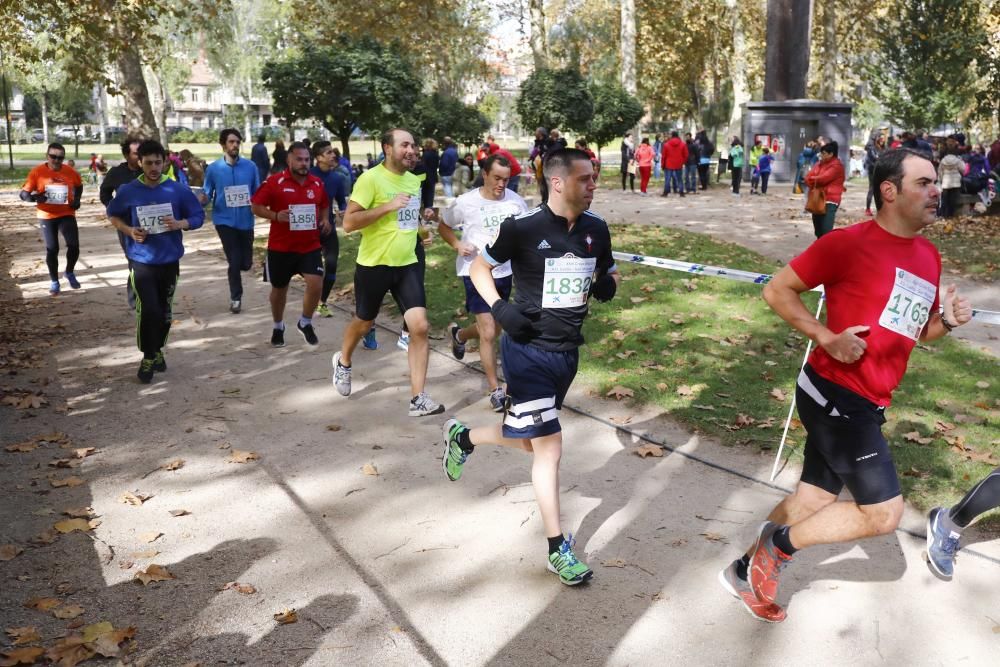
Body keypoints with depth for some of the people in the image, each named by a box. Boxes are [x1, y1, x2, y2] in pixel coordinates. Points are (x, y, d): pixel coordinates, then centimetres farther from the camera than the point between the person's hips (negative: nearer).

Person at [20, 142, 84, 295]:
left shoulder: (70, 171, -4)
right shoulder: (37, 172, -11)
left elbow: (79, 185, 17)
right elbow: (24, 194, -10)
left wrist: (77, 199, 0)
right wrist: (35, 197, -31)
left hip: (67, 214, 1)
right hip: (47, 216, -1)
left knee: (74, 246, -8)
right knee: (52, 249, 2)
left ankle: (69, 273, 21)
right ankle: (54, 281, 20)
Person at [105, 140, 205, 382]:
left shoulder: (178, 190, -5)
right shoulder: (128, 191, -4)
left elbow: (198, 216, 2)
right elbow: (113, 215, 11)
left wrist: (179, 224, -18)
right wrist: (129, 231, -9)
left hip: (169, 261, 2)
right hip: (141, 261, -2)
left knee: (165, 312, 13)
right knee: (148, 311, -12)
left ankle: (157, 350, 35)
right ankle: (148, 357, 6)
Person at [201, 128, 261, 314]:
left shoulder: (250, 166, -2)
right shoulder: (213, 168, -4)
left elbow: (258, 193, 5)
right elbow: (207, 195, 1)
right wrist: (203, 198, -22)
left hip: (245, 220, 2)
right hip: (224, 220, -2)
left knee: (246, 263, 8)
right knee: (234, 261, -3)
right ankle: (236, 297, 18)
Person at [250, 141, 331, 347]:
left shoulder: (317, 183, 3)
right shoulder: (274, 181, -9)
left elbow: (324, 205, 21)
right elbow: (255, 206, -6)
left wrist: (325, 219, 0)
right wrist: (276, 216, -22)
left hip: (310, 246, 2)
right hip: (280, 247, -2)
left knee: (316, 284, -13)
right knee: (279, 288, 13)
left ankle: (305, 323, 13)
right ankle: (278, 327, 36)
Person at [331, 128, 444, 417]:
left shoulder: (414, 180, 8)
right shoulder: (371, 178, -15)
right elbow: (348, 222, -22)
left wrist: (422, 216, 8)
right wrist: (388, 206, -25)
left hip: (407, 264, 5)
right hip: (374, 265, -5)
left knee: (420, 326, -9)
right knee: (364, 322, 16)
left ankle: (418, 398, -4)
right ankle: (343, 362, 49)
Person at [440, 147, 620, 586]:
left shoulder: (596, 229, 1)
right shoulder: (523, 227, -14)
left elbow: (605, 277, 16)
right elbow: (479, 268, -2)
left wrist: (608, 284, -8)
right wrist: (499, 308, -17)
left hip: (567, 350, 6)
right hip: (528, 349, -6)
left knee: (531, 440, 19)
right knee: (549, 446, -5)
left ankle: (463, 436, 47)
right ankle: (558, 549, 10)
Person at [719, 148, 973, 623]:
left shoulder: (929, 257, 11)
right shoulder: (849, 242, -14)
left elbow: (917, 331, 23)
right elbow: (777, 290, -10)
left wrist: (948, 321, 1)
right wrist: (827, 338, -18)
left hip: (865, 403, 8)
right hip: (835, 394, -8)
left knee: (813, 500, 16)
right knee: (884, 513, -8)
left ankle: (747, 572, 33)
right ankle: (779, 544, 11)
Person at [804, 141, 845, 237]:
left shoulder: (837, 165, -11)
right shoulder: (820, 163, 14)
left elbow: (823, 178, -21)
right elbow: (808, 176, 9)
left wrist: (813, 179, -1)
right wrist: (816, 182, -9)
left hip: (830, 201, -8)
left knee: (826, 232, -16)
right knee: (818, 231, 15)